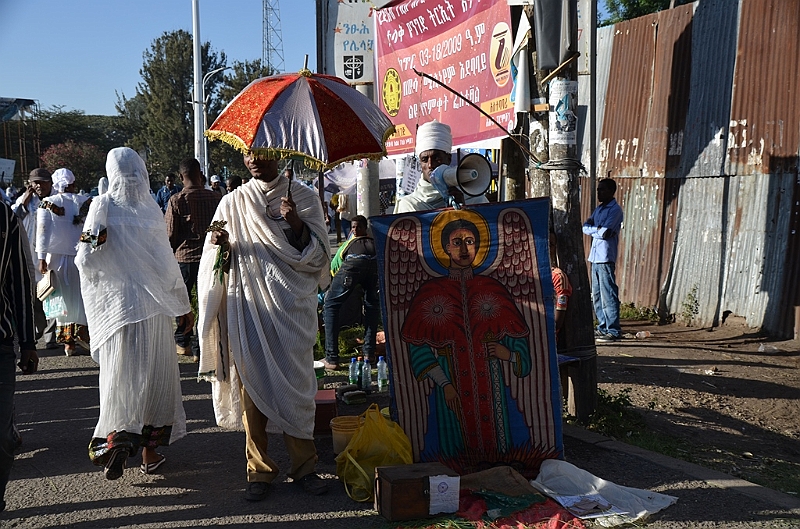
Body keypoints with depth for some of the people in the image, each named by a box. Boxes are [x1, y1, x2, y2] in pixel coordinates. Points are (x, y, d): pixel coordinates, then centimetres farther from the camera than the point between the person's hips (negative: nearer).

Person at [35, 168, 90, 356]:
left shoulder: (47, 204, -1)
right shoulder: (86, 202, -1)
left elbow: (42, 231, -6)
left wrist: (42, 258, -6)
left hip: (56, 256, 1)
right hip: (81, 255, -1)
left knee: (63, 296, 9)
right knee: (82, 293, 12)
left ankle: (68, 341, 12)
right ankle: (81, 330, -4)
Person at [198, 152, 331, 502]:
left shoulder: (303, 197, 5)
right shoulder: (233, 202, 9)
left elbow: (316, 256, 0)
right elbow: (218, 261, 11)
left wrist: (296, 223, -16)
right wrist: (221, 245, -11)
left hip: (292, 306, -1)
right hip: (248, 307, 1)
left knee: (296, 384, 1)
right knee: (253, 385, 2)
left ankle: (303, 466, 15)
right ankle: (259, 470, 13)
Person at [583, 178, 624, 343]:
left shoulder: (615, 210, -8)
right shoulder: (599, 209, 19)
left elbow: (605, 233, -18)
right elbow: (585, 227, 10)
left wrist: (592, 229, -1)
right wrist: (598, 229, -8)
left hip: (606, 258, -9)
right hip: (595, 257, 9)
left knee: (608, 295, -8)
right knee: (596, 295, 12)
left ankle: (613, 331, -5)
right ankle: (603, 328, 20)